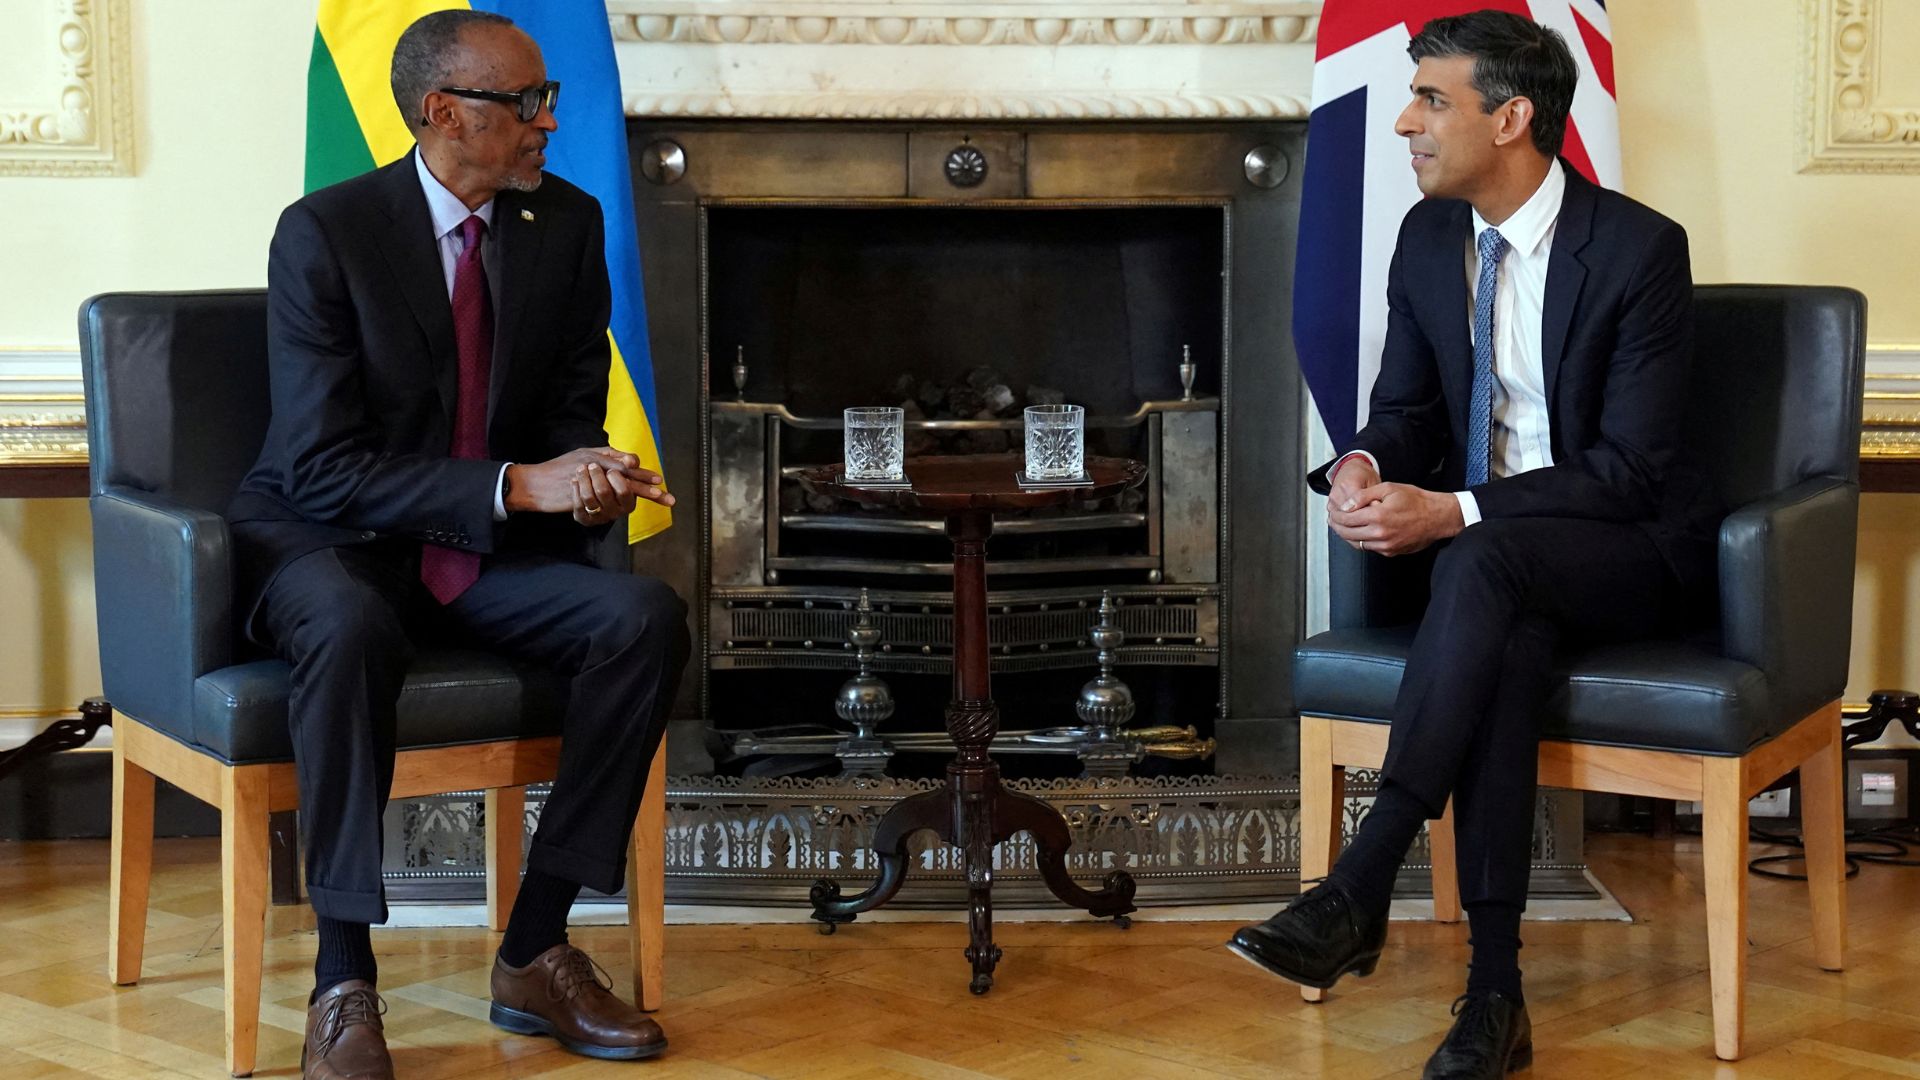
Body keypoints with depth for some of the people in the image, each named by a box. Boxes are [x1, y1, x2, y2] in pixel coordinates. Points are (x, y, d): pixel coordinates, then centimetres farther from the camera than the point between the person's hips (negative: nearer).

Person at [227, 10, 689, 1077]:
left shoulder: (567, 223, 2)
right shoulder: (324, 232, -14)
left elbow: (572, 415, 8)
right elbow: (322, 468, -20)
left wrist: (584, 481, -18)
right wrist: (513, 487, -29)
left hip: (490, 549, 5)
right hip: (325, 543, -5)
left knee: (647, 616, -22)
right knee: (351, 629, -39)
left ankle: (536, 950, -15)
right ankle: (342, 984, -30)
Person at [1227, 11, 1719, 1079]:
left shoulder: (1640, 248, -16)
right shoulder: (1429, 237, 4)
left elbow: (1630, 467, -19)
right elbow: (1407, 409, 11)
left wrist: (1455, 513, -29)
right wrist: (1364, 466, -15)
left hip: (1632, 550, -4)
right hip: (1504, 564, 4)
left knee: (1484, 564, -37)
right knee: (1507, 640, -33)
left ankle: (1359, 895, -37)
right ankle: (1495, 990, -36)